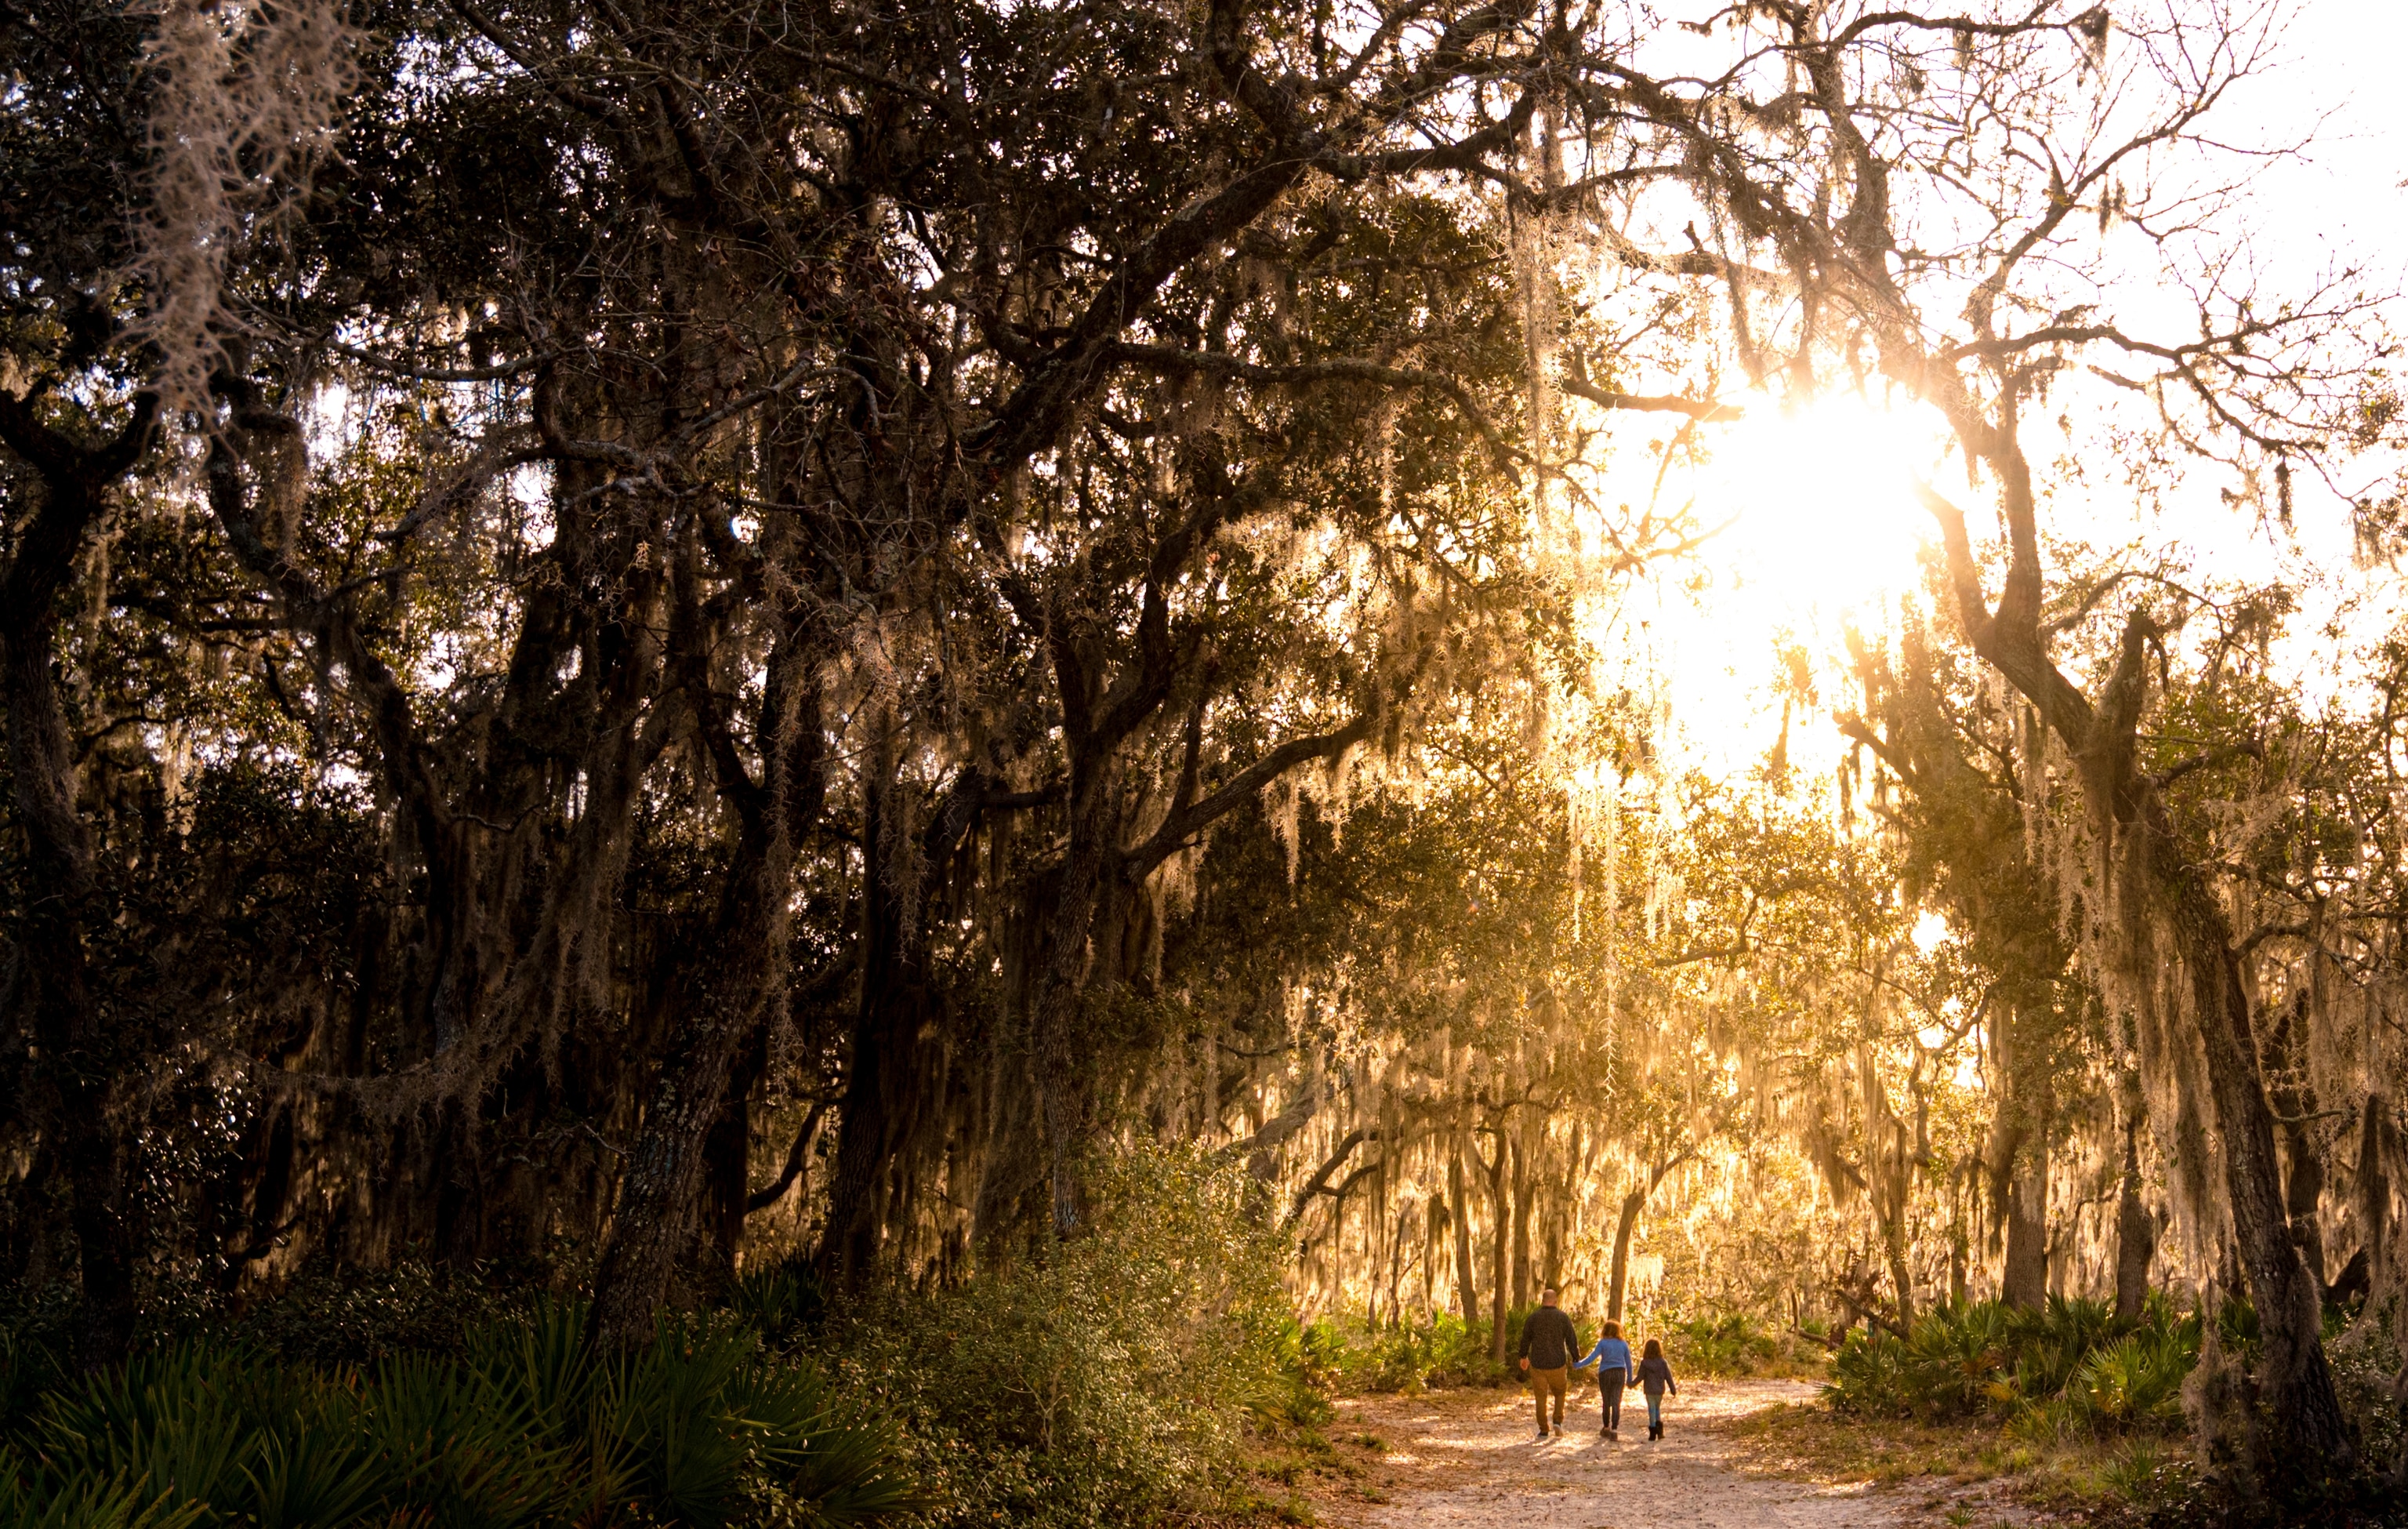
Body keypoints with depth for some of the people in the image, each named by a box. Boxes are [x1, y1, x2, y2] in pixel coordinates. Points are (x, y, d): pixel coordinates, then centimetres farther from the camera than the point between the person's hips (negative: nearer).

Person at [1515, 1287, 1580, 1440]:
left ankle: (1543, 1431, 8)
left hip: (1538, 1364, 0)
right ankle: (1558, 1421, 8)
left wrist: (1523, 1357, 21)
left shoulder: (1533, 1317, -4)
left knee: (1541, 1397, 8)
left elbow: (1525, 1339, 5)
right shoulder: (1563, 1317, -6)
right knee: (1560, 1392, 23)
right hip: (1558, 1364, 0)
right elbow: (1572, 1340, -4)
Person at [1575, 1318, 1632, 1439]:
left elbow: (1592, 1357, -11)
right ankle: (1614, 1429, -12)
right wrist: (1629, 1380, 16)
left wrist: (1578, 1365, -6)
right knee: (1616, 1402, -2)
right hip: (1620, 1374, 1)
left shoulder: (1603, 1343, -5)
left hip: (1605, 1374, -1)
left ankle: (1606, 1428, 24)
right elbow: (1628, 1363, 8)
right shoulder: (1623, 1344, 4)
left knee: (1606, 1402, 12)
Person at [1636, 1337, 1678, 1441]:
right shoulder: (1663, 1362, -4)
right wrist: (1673, 1389, 7)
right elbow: (1668, 1377, -2)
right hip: (1660, 1390, 2)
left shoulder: (1644, 1363, -9)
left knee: (1652, 1409, 5)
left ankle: (1653, 1432, 3)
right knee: (1658, 1408, 19)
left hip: (1649, 1390, -2)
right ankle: (1659, 1425, 5)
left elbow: (1640, 1377, -6)